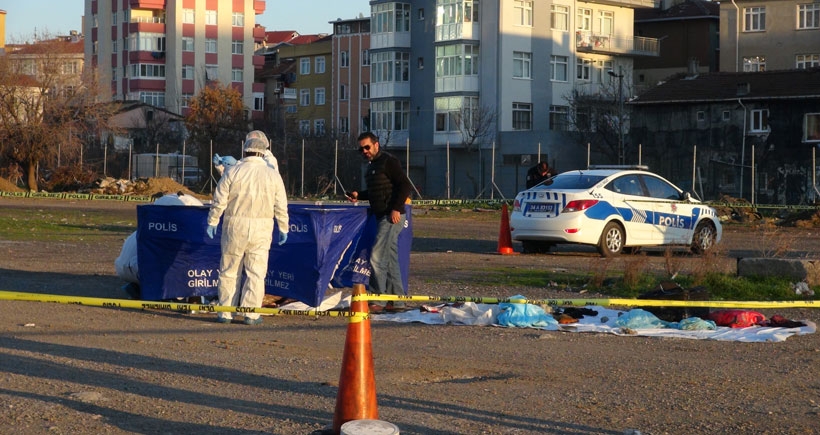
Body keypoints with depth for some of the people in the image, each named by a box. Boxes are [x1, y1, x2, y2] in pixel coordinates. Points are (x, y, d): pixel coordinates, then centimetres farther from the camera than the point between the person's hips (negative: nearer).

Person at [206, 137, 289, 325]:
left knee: (228, 271, 8)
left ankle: (225, 312, 9)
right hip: (261, 228, 1)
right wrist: (283, 229, 12)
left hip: (235, 226, 0)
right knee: (256, 272, 5)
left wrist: (212, 222, 8)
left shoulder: (232, 172, -1)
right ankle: (251, 314, 2)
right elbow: (281, 207, 4)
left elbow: (219, 201, -2)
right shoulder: (273, 175, 3)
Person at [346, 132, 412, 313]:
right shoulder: (372, 165, 19)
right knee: (390, 258, 11)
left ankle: (377, 301, -10)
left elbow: (405, 185, -16)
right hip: (381, 216, 10)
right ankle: (396, 301, 14)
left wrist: (396, 208, -22)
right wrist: (359, 195, 12)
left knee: (377, 257, -13)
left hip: (392, 217, -10)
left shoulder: (388, 161, -10)